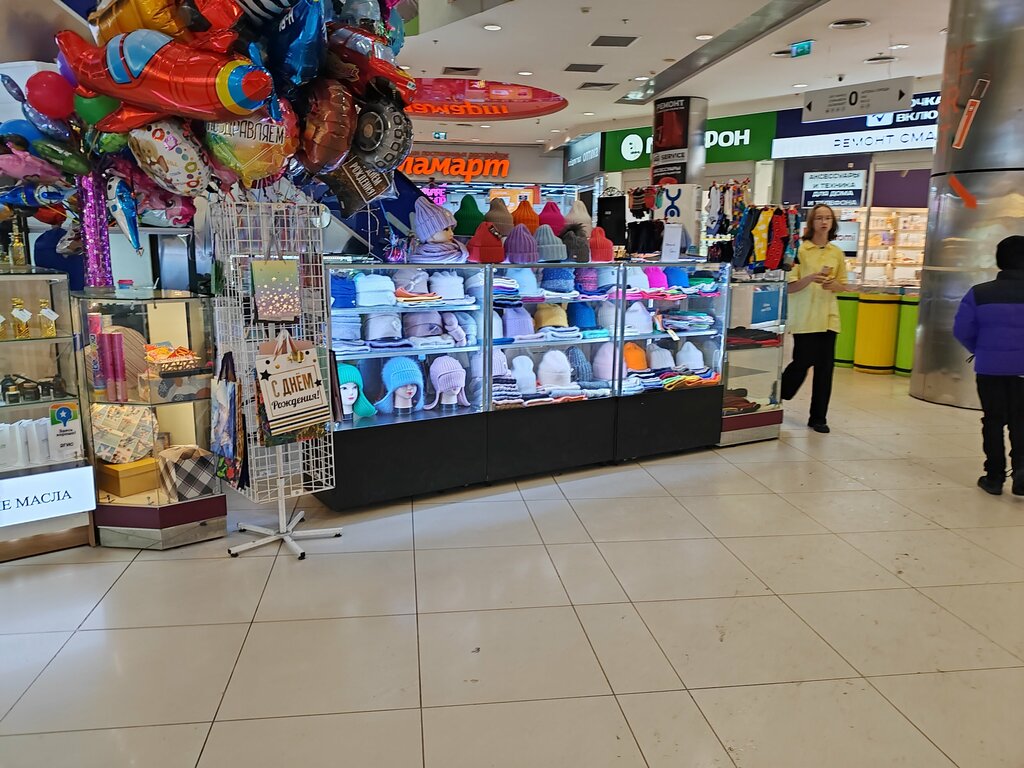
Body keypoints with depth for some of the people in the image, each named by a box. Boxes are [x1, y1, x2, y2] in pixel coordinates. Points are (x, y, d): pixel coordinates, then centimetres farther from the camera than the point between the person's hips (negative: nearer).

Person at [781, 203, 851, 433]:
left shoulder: (837, 253, 9)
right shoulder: (800, 249, -3)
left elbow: (843, 286, 16)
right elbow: (790, 286, -6)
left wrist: (833, 285, -6)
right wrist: (811, 278, -23)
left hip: (828, 317, 4)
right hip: (804, 317, -4)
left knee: (825, 367, 3)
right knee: (802, 363, -3)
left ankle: (818, 418, 13)